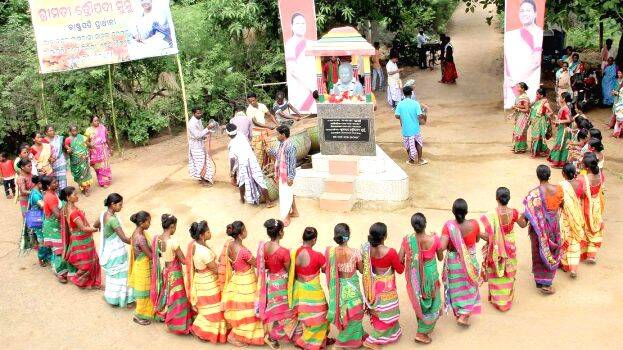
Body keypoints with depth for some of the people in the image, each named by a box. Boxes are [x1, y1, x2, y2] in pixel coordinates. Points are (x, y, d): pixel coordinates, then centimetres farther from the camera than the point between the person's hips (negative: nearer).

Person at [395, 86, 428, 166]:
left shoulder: (400, 104, -8)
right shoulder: (415, 103, -14)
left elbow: (397, 116, -8)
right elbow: (420, 116, -19)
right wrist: (424, 116, 4)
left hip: (405, 129, 1)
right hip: (415, 128, -1)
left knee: (408, 145, 18)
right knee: (418, 143, 20)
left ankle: (411, 160, 28)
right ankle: (419, 160, 27)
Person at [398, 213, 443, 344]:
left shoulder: (407, 240, -18)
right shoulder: (434, 239, -22)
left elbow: (400, 259, -13)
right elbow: (440, 258, -5)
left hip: (414, 276, 3)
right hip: (430, 275, -3)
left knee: (419, 301, 26)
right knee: (431, 302, 17)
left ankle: (423, 326, 47)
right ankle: (421, 333, 16)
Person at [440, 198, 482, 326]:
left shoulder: (449, 225, -25)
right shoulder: (474, 224, -22)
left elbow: (442, 247, -29)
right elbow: (477, 239, -1)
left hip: (453, 262, 1)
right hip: (470, 262, 0)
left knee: (456, 287, 22)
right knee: (469, 288, 21)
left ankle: (458, 313, 39)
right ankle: (464, 316, 16)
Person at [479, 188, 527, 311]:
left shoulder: (491, 215, -24)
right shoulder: (513, 213, -15)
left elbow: (488, 237, -24)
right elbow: (523, 225, 5)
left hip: (496, 250, -3)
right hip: (510, 249, 3)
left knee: (496, 275, 17)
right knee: (508, 275, 22)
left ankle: (497, 300, 29)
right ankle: (508, 299, 37)